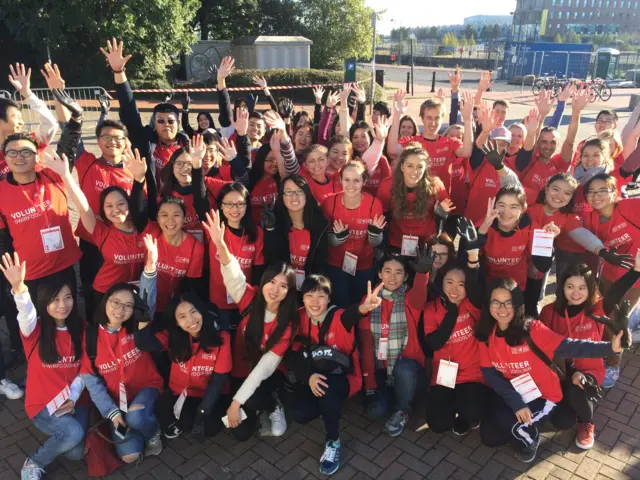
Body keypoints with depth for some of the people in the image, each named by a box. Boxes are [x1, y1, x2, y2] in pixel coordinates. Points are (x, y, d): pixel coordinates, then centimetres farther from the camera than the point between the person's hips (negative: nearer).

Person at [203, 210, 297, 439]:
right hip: (240, 373, 2)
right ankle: (270, 404, 20)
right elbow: (234, 277, -36)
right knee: (241, 432, -11)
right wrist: (220, 244, -56)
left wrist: (236, 402, -26)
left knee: (249, 401, -33)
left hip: (268, 377, -2)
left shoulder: (288, 324, -19)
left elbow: (265, 367, -23)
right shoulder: (251, 300, -16)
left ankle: (273, 407, 2)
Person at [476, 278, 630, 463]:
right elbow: (489, 373, -11)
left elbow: (567, 347, -31)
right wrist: (515, 402, -21)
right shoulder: (486, 334, -11)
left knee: (504, 420, -26)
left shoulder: (532, 329, -22)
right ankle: (519, 428, 26)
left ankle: (529, 437, 8)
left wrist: (609, 347, -46)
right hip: (509, 394, 4)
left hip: (542, 396, -4)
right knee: (489, 437, -5)